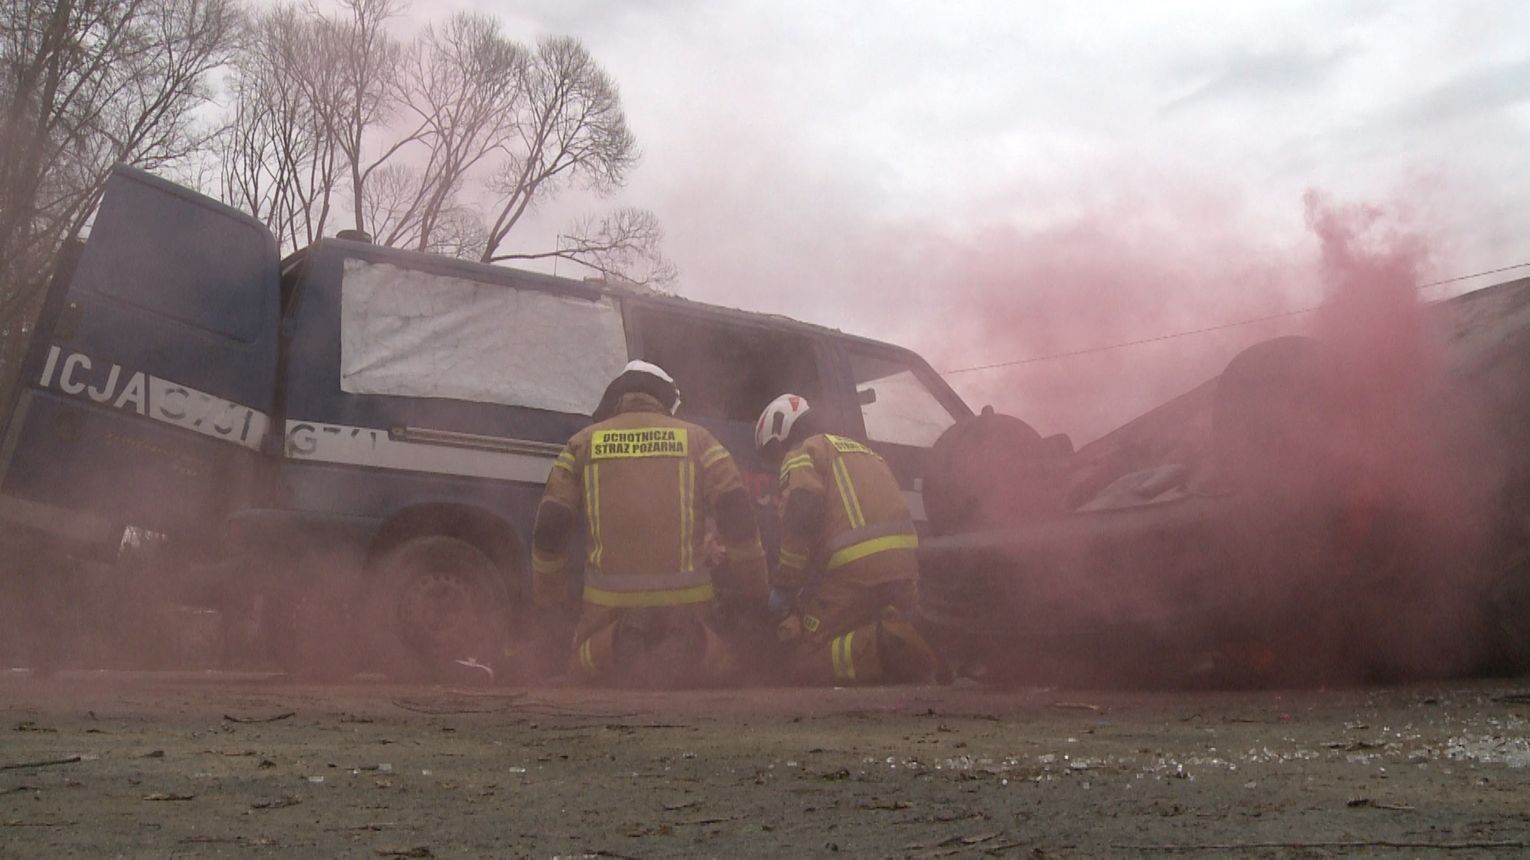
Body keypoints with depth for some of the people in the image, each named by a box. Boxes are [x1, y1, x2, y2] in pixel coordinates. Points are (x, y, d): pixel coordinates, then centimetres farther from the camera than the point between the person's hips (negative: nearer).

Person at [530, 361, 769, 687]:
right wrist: (753, 588, 9)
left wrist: (548, 595, 20)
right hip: (686, 599, 0)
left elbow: (549, 526, 7)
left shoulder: (582, 443, 11)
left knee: (587, 663, 25)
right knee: (713, 667, 23)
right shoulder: (697, 439, 9)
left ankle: (616, 646, -12)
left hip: (610, 601, 0)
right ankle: (689, 648, -14)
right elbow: (738, 514, 0)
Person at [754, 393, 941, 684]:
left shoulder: (800, 454, 7)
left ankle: (882, 646, -19)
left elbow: (801, 513, -12)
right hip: (904, 562, 7)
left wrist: (785, 585, -5)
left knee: (805, 662, 1)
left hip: (853, 568, -7)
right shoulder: (860, 449, 32)